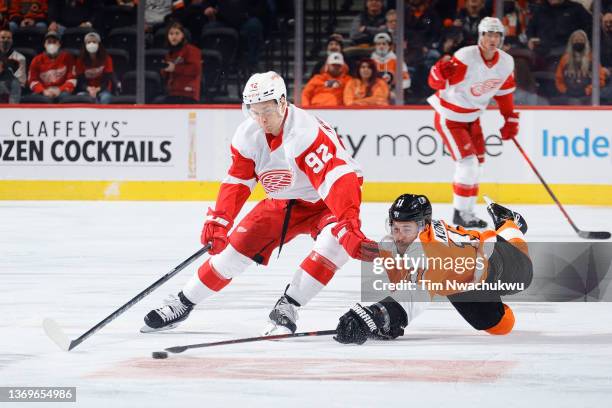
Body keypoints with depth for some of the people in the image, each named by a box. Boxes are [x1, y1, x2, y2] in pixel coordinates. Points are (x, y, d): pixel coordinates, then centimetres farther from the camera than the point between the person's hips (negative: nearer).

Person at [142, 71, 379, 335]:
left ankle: (286, 308, -23)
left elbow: (337, 178, -42)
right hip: (282, 202, 5)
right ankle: (182, 304, 15)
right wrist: (218, 220, -12)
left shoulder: (307, 132, -34)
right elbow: (237, 182, -2)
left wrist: (347, 225, -53)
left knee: (335, 241, -34)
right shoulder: (248, 135, -12)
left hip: (323, 204, -5)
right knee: (235, 248, -2)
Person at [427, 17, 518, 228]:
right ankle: (459, 213, -3)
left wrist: (510, 120, 9)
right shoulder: (466, 57, -29)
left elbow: (504, 92, 10)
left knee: (476, 166, 12)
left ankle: (468, 212, 24)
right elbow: (436, 83, -31)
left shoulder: (506, 62, -7)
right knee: (468, 162, -15)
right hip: (449, 116, -8)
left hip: (472, 117, 8)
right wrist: (441, 71, -53)